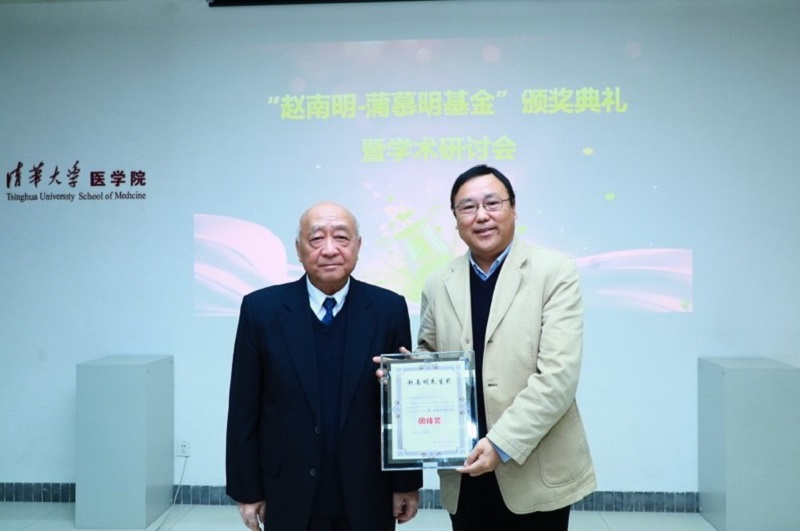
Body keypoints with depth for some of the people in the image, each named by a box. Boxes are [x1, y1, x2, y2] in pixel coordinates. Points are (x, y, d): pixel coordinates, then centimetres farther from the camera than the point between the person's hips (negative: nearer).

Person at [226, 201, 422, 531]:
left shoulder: (389, 309, -5)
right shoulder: (261, 309, -6)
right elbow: (244, 409, -2)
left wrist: (407, 482, 1)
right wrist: (247, 489, -1)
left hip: (367, 498, 1)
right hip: (290, 498, 0)